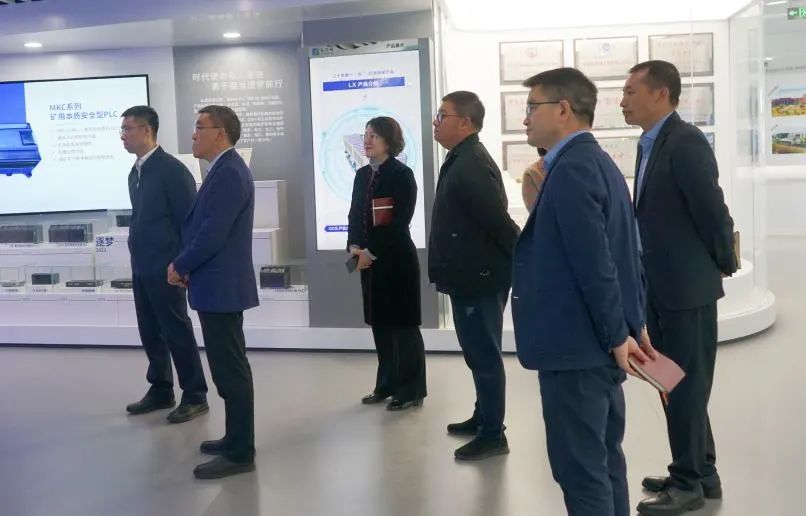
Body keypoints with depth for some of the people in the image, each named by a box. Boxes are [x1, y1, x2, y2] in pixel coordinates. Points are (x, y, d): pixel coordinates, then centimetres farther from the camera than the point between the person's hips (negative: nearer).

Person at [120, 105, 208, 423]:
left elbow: (190, 219, -15)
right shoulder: (135, 172, 12)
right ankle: (161, 391, 27)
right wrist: (137, 257, 14)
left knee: (178, 333, 0)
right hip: (141, 267, 8)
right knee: (150, 333, 14)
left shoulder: (172, 169, -13)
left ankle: (195, 397, 10)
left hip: (165, 267, -8)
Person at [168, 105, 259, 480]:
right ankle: (236, 439, 28)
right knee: (229, 367, 16)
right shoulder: (224, 169, 15)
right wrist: (187, 265, 6)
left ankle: (240, 453, 5)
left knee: (230, 369, -4)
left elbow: (213, 232, -23)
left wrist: (180, 266, -9)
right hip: (219, 284, 10)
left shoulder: (229, 172, -18)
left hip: (222, 286, -10)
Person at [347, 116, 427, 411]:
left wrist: (371, 251, -17)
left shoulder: (402, 175, -8)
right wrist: (354, 247, -5)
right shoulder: (362, 175, 13)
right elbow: (354, 215, 12)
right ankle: (387, 385, 22)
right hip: (370, 261, 7)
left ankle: (411, 390, 9)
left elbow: (400, 221, -15)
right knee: (380, 324, 11)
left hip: (396, 260, -7)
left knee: (403, 325, 0)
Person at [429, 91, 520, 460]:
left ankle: (493, 435, 11)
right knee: (479, 354, 20)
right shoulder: (462, 160, 12)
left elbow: (499, 221, -23)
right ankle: (483, 418, 34)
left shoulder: (471, 166, -21)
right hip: (471, 275, 10)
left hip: (479, 278, -10)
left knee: (484, 356, 0)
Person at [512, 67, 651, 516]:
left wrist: (618, 335, -14)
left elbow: (594, 263, -22)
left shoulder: (571, 168, -17)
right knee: (603, 459, 18)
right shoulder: (597, 161, 14)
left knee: (580, 468, 0)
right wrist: (631, 327, 18)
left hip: (578, 343, -10)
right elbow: (620, 253, 16)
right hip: (599, 341, 10)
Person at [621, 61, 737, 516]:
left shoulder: (685, 142, -17)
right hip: (659, 287, 9)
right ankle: (700, 473, 32)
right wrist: (644, 277, 13)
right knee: (673, 383, 17)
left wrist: (724, 265, -4)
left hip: (687, 286, -9)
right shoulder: (651, 145, 11)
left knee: (686, 385, 2)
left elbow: (712, 210, -17)